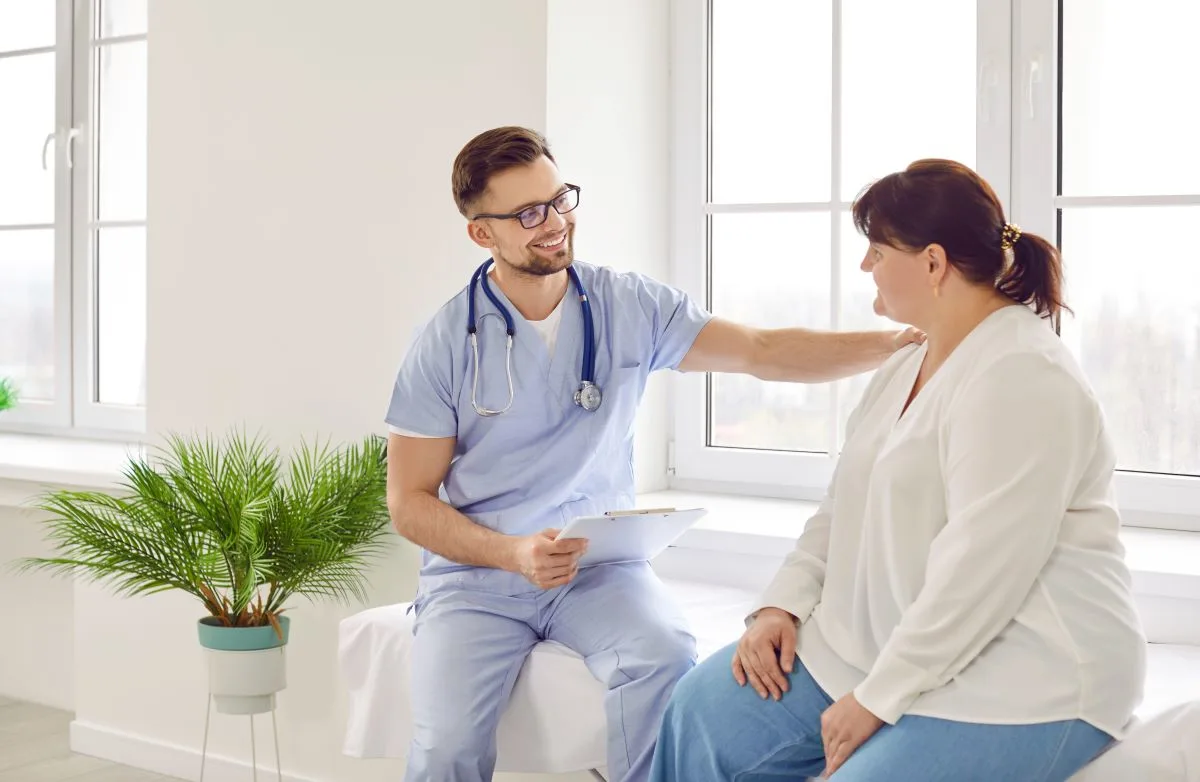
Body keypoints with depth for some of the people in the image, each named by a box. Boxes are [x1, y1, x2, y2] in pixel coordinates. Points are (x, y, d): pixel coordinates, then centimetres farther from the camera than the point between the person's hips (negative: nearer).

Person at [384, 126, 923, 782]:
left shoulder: (628, 307, 2)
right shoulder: (444, 345, -4)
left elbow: (762, 352, -2)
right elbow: (409, 502, -2)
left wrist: (894, 343, -15)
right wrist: (514, 554, -18)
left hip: (597, 564, 2)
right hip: (477, 575, -1)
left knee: (665, 658, -30)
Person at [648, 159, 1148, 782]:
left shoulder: (1020, 379, -19)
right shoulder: (910, 364, 14)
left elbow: (981, 573, -25)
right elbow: (842, 506, 16)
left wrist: (876, 700, -21)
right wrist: (782, 605, 0)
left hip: (1018, 685, -9)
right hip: (880, 644, 9)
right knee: (703, 715, 0)